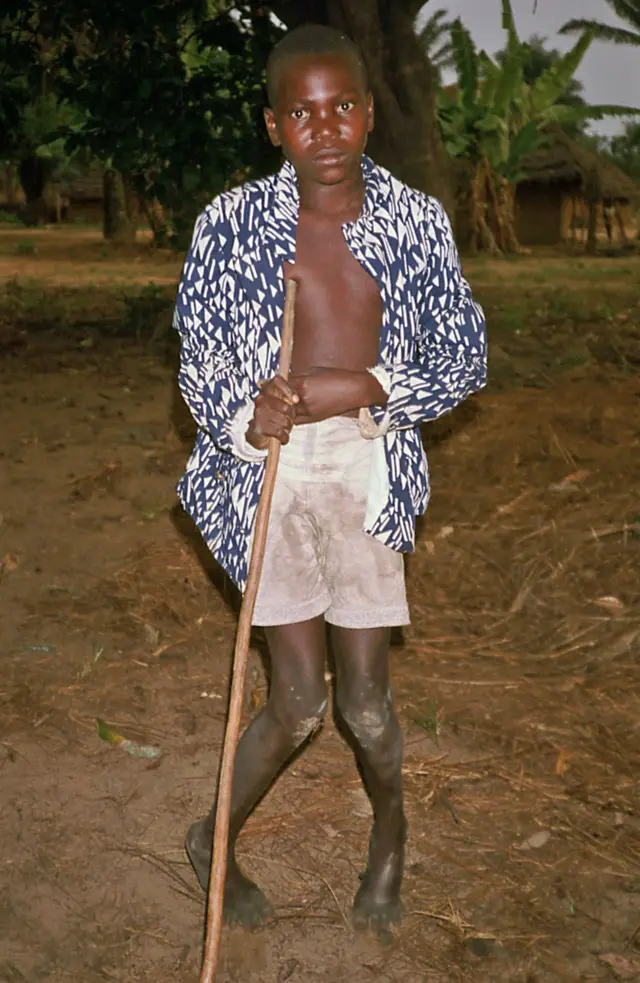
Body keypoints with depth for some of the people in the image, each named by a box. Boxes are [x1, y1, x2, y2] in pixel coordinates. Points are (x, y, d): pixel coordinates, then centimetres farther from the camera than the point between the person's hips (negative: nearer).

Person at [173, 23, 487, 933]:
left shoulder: (417, 219, 0)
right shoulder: (233, 222, -2)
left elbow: (466, 356, 4)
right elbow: (198, 357, 4)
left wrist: (367, 389, -13)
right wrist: (244, 415, -18)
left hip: (366, 469, 1)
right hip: (267, 469, -1)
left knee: (364, 700, 7)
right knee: (300, 700, 0)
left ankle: (390, 827, 41)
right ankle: (216, 838, 30)